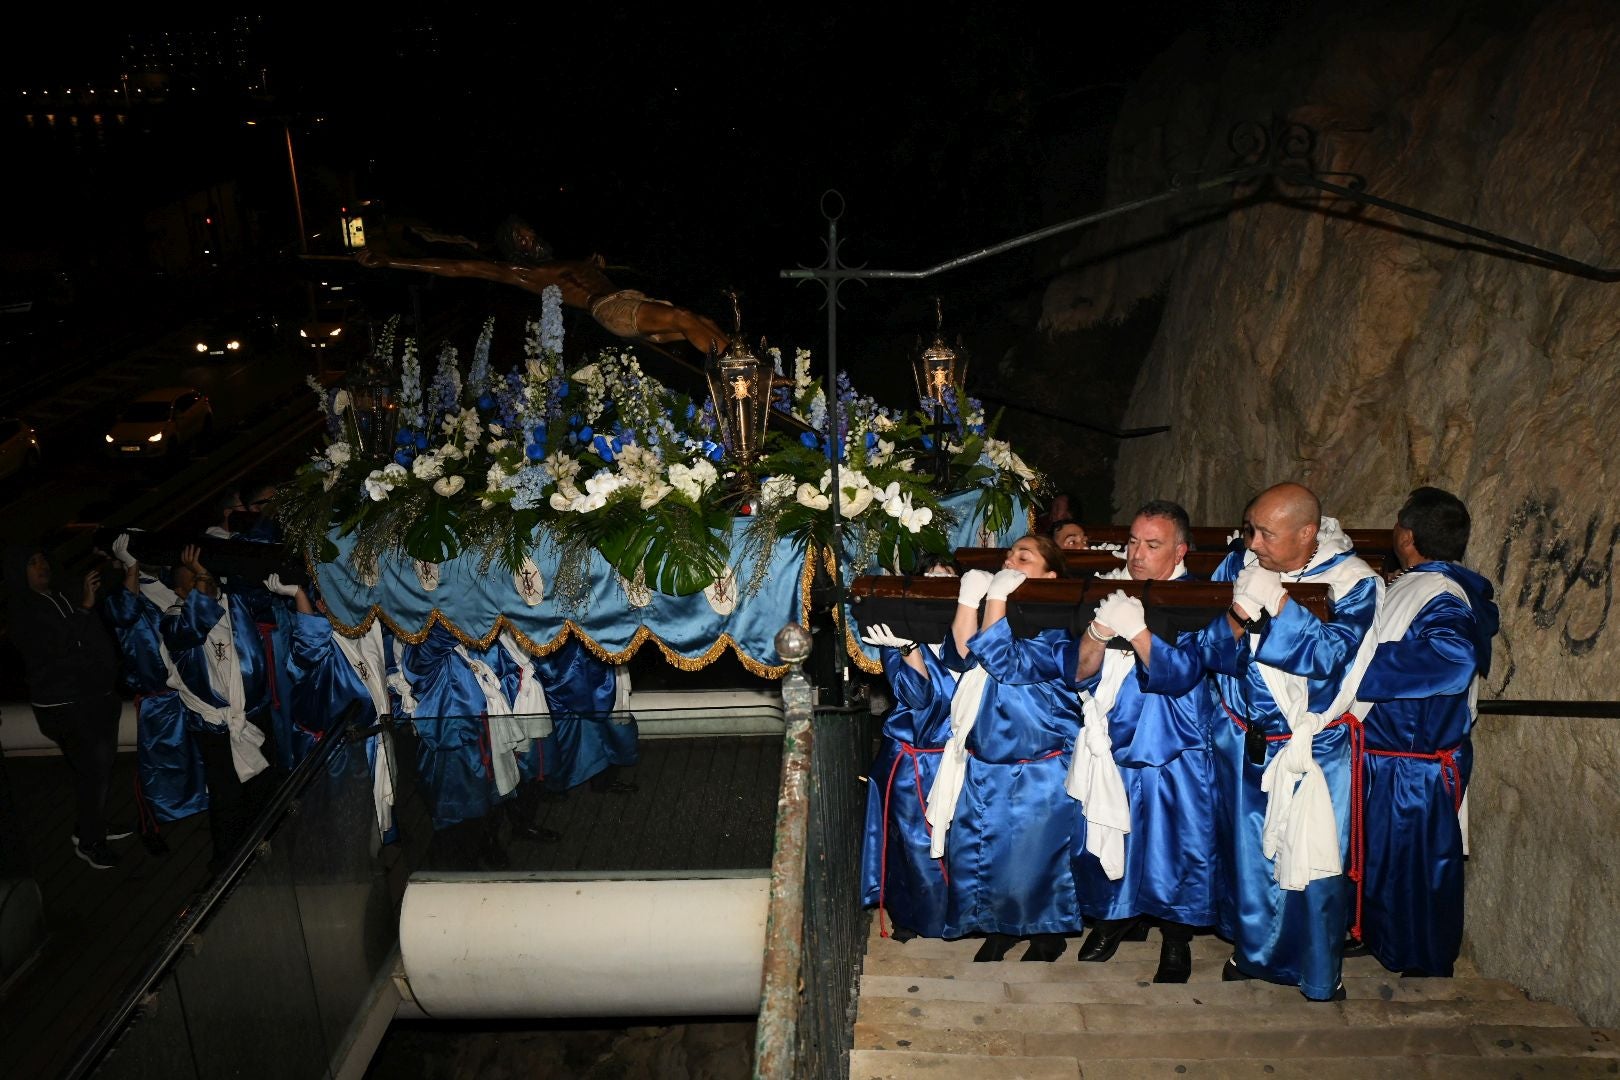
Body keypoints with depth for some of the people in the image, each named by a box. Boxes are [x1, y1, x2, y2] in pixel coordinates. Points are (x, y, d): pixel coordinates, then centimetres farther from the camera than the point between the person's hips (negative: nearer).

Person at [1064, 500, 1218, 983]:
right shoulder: (1113, 590, 2)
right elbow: (1081, 672, -3)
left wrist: (1136, 629, -33)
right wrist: (1098, 630, -22)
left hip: (1173, 753, -3)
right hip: (1112, 744, 4)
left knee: (1172, 844, 3)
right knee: (1108, 835, 11)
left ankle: (1176, 935, 25)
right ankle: (1115, 914, 35)